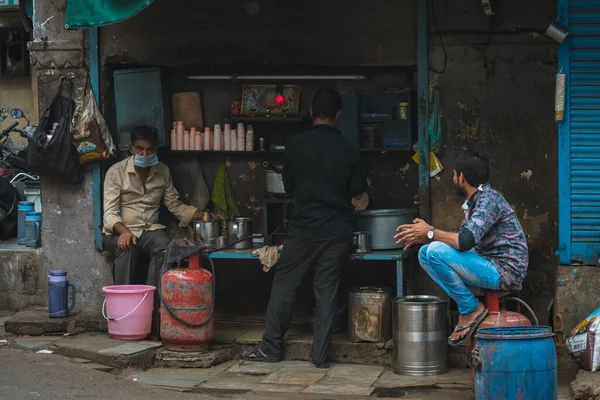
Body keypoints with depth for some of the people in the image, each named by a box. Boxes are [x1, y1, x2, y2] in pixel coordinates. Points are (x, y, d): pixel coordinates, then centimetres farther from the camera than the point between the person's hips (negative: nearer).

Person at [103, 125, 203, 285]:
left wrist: (204, 217, 1)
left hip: (150, 230, 3)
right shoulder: (116, 172, -4)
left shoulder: (163, 171, 10)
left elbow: (175, 204, 16)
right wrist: (124, 231, -32)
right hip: (120, 232, -3)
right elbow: (110, 211, -11)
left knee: (165, 248, -31)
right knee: (128, 248, -37)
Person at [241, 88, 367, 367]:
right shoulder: (348, 151, -1)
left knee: (284, 284, 8)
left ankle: (271, 347, 11)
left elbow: (289, 186, 8)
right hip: (337, 231, 1)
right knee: (327, 291, 5)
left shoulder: (296, 145, -3)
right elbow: (358, 192, 6)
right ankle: (321, 354, 6)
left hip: (304, 227, -1)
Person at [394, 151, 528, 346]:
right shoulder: (475, 201, 14)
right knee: (425, 253, 8)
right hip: (490, 266, 10)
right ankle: (466, 309, 4)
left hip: (505, 272, -10)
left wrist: (431, 233, -13)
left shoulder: (488, 200, -18)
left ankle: (471, 308, -9)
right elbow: (462, 236, 18)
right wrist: (423, 236, 6)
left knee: (436, 251, -23)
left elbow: (465, 241, -29)